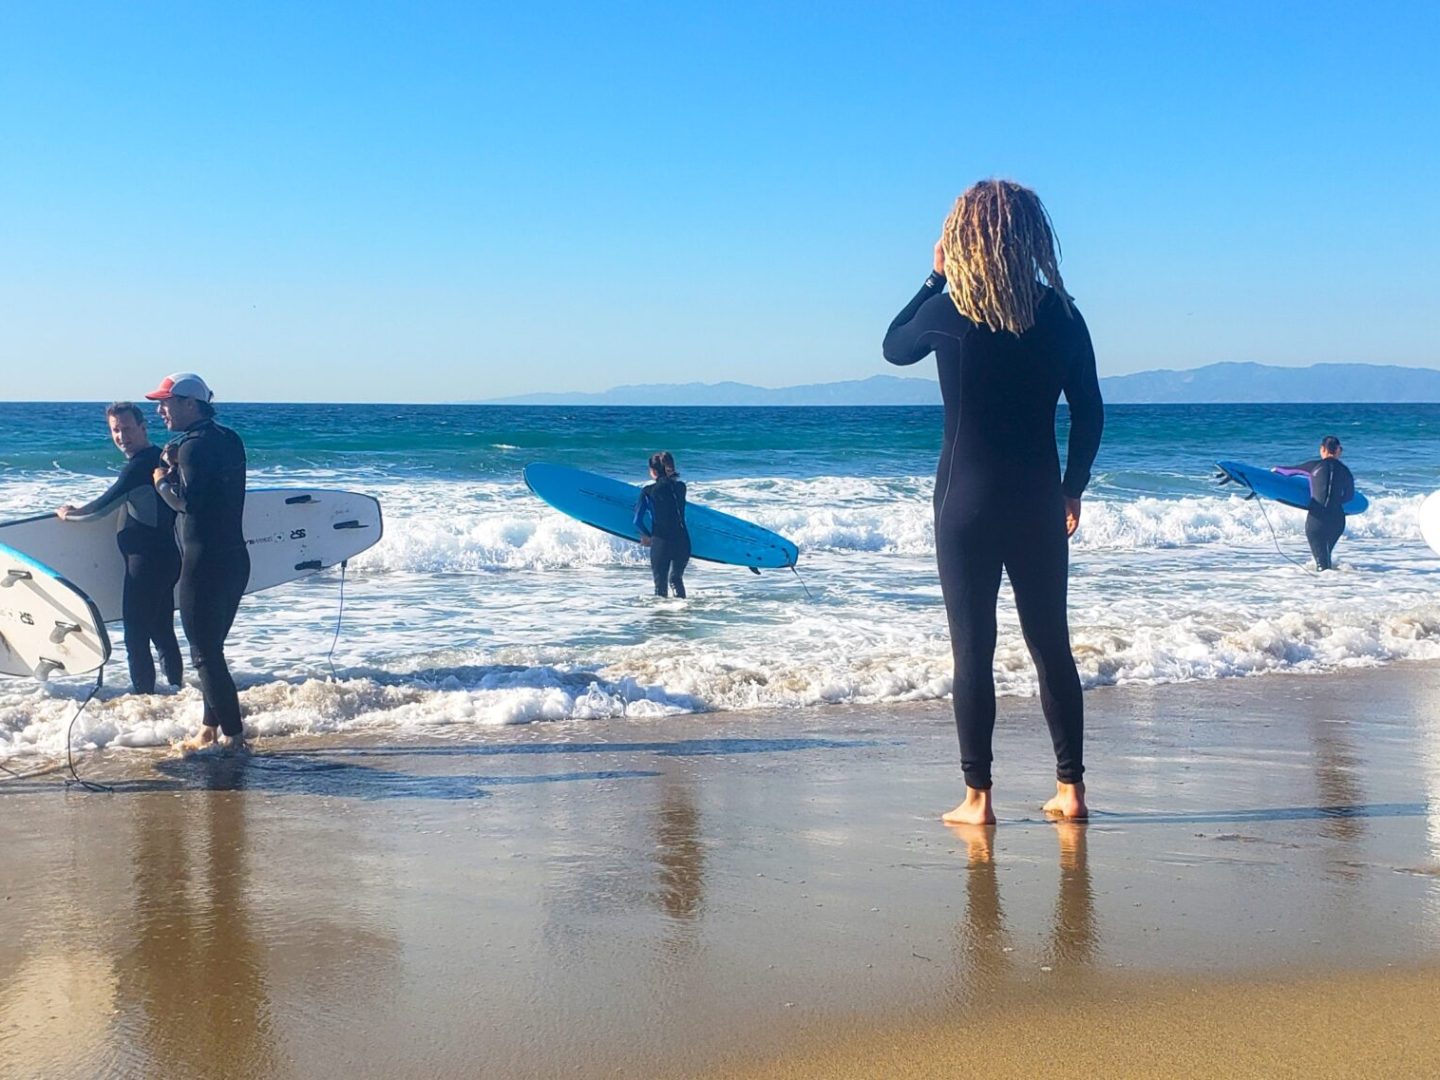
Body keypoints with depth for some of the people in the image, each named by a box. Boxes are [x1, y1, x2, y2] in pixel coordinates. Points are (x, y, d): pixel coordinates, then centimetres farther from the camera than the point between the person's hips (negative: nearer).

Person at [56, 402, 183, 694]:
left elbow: (106, 504, -16)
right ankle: (176, 686, 23)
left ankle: (143, 692, -2)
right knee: (162, 630, 17)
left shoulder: (140, 464, -18)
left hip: (146, 560, -10)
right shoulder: (159, 457, 13)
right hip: (166, 557, 10)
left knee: (136, 636, -4)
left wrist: (71, 513, 1)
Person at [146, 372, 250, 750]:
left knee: (205, 654, -4)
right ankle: (210, 729, 27)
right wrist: (177, 466, 9)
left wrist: (162, 479, -7)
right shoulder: (229, 440, 14)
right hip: (234, 558, 10)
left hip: (204, 561, -10)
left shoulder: (196, 444, -15)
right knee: (211, 649, 19)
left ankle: (233, 736, -4)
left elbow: (186, 500, -25)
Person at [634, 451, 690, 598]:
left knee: (660, 582, 8)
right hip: (682, 542, 4)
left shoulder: (648, 491, -6)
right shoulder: (680, 486, 4)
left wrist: (647, 535, 14)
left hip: (660, 543, -4)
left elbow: (638, 521, -3)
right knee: (676, 579, 23)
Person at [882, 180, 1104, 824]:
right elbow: (1090, 413, 5)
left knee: (972, 650, 3)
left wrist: (937, 276, 16)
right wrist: (1072, 489, 15)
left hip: (967, 501, -3)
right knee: (1051, 646, 12)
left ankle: (977, 796, 5)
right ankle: (1070, 788, 16)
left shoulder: (949, 311, -8)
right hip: (1038, 503, 3)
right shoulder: (1060, 313, -1)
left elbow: (893, 347, 13)